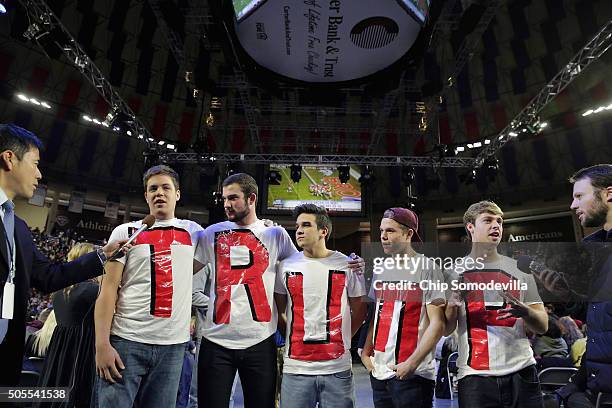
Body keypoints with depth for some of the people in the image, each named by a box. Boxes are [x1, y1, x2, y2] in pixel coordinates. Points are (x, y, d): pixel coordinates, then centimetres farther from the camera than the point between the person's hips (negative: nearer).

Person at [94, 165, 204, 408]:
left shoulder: (193, 232, 7)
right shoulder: (125, 232, 2)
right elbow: (108, 290, -2)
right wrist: (102, 344, -9)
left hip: (173, 345, 2)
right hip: (126, 341, -2)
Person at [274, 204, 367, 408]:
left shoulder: (347, 265, -3)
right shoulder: (286, 266, 0)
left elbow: (359, 310, 8)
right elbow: (279, 310, 12)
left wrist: (342, 339, 4)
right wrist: (288, 337, 5)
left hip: (337, 368, -1)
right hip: (295, 367, 1)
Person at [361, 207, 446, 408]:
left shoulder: (427, 268, -9)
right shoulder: (380, 270, 9)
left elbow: (437, 324, -12)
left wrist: (412, 363, -17)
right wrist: (365, 353, 6)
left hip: (413, 375, -6)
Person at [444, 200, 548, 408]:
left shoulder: (519, 268, 8)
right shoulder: (455, 270, 2)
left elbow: (543, 326, 7)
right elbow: (446, 329, 1)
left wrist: (524, 311, -15)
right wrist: (453, 303, -19)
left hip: (521, 371, 2)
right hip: (475, 375, -2)